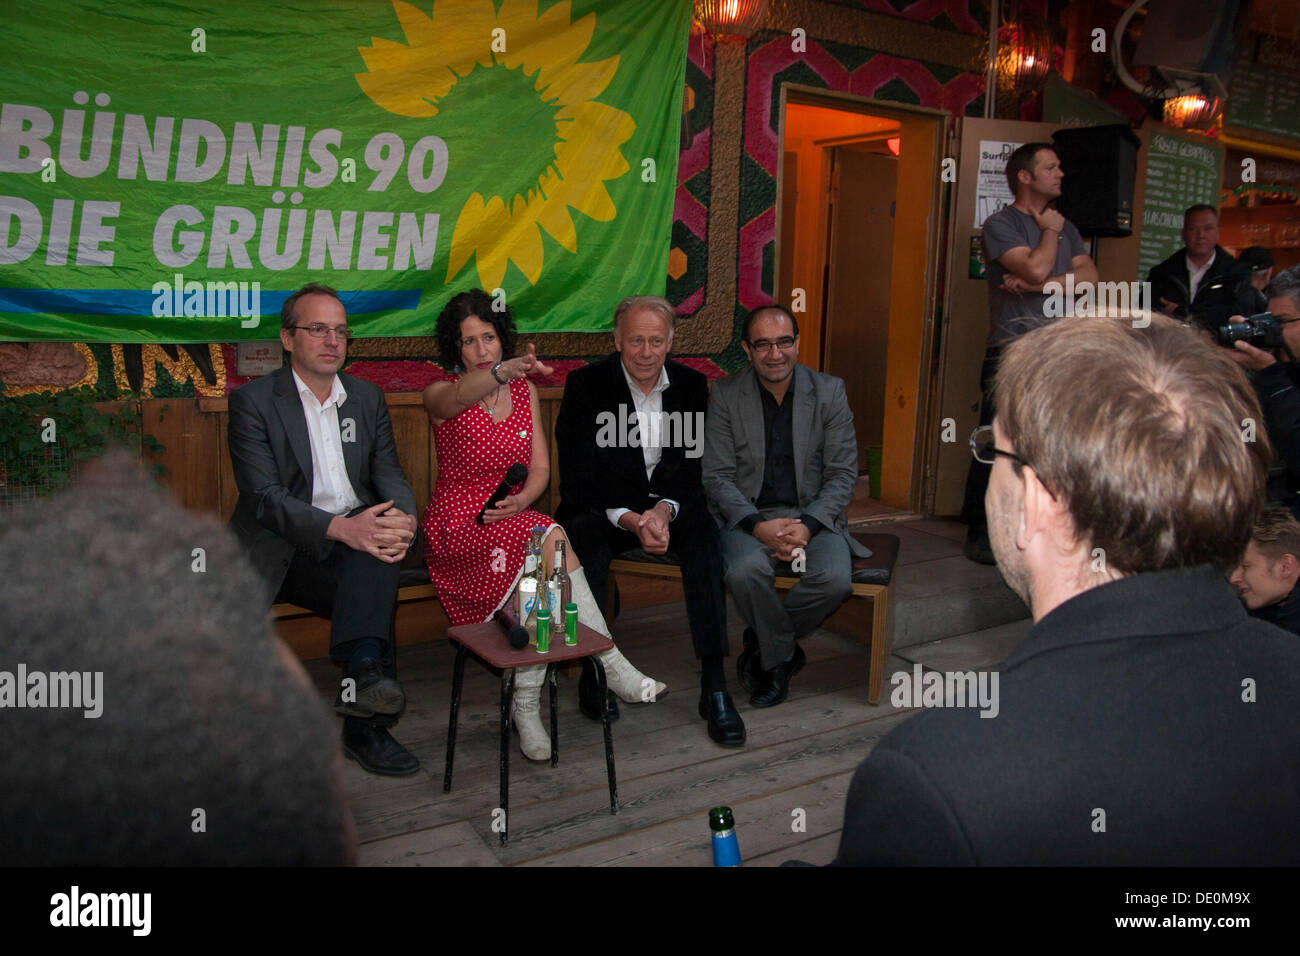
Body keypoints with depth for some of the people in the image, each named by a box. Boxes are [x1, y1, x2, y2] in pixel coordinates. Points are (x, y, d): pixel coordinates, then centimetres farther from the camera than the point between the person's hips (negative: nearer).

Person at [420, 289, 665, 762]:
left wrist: (521, 501, -15)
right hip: (457, 526, -4)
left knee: (539, 579, -32)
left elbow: (540, 468, 8)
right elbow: (463, 395, -29)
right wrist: (504, 370, -51)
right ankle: (612, 665, -26)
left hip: (514, 520, 4)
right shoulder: (440, 396, -1)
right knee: (550, 538, -33)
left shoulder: (524, 391, 12)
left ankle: (525, 706, -20)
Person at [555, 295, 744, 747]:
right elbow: (579, 480, -13)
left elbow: (694, 470, 0)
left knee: (706, 536, -28)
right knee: (583, 542, -34)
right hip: (603, 508, -2)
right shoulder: (585, 385, -8)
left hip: (669, 505, 2)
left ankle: (714, 686, -27)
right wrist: (631, 521, -29)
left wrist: (664, 510, -23)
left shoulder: (692, 384, 1)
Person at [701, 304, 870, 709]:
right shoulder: (725, 395, 0)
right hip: (748, 515, -1)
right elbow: (717, 477, -3)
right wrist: (758, 525, -20)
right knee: (746, 570, -34)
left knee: (836, 578, -28)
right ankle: (784, 653, -4)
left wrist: (807, 524, -17)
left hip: (814, 514, 1)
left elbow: (843, 474, 0)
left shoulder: (829, 392, 1)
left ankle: (762, 644, 0)